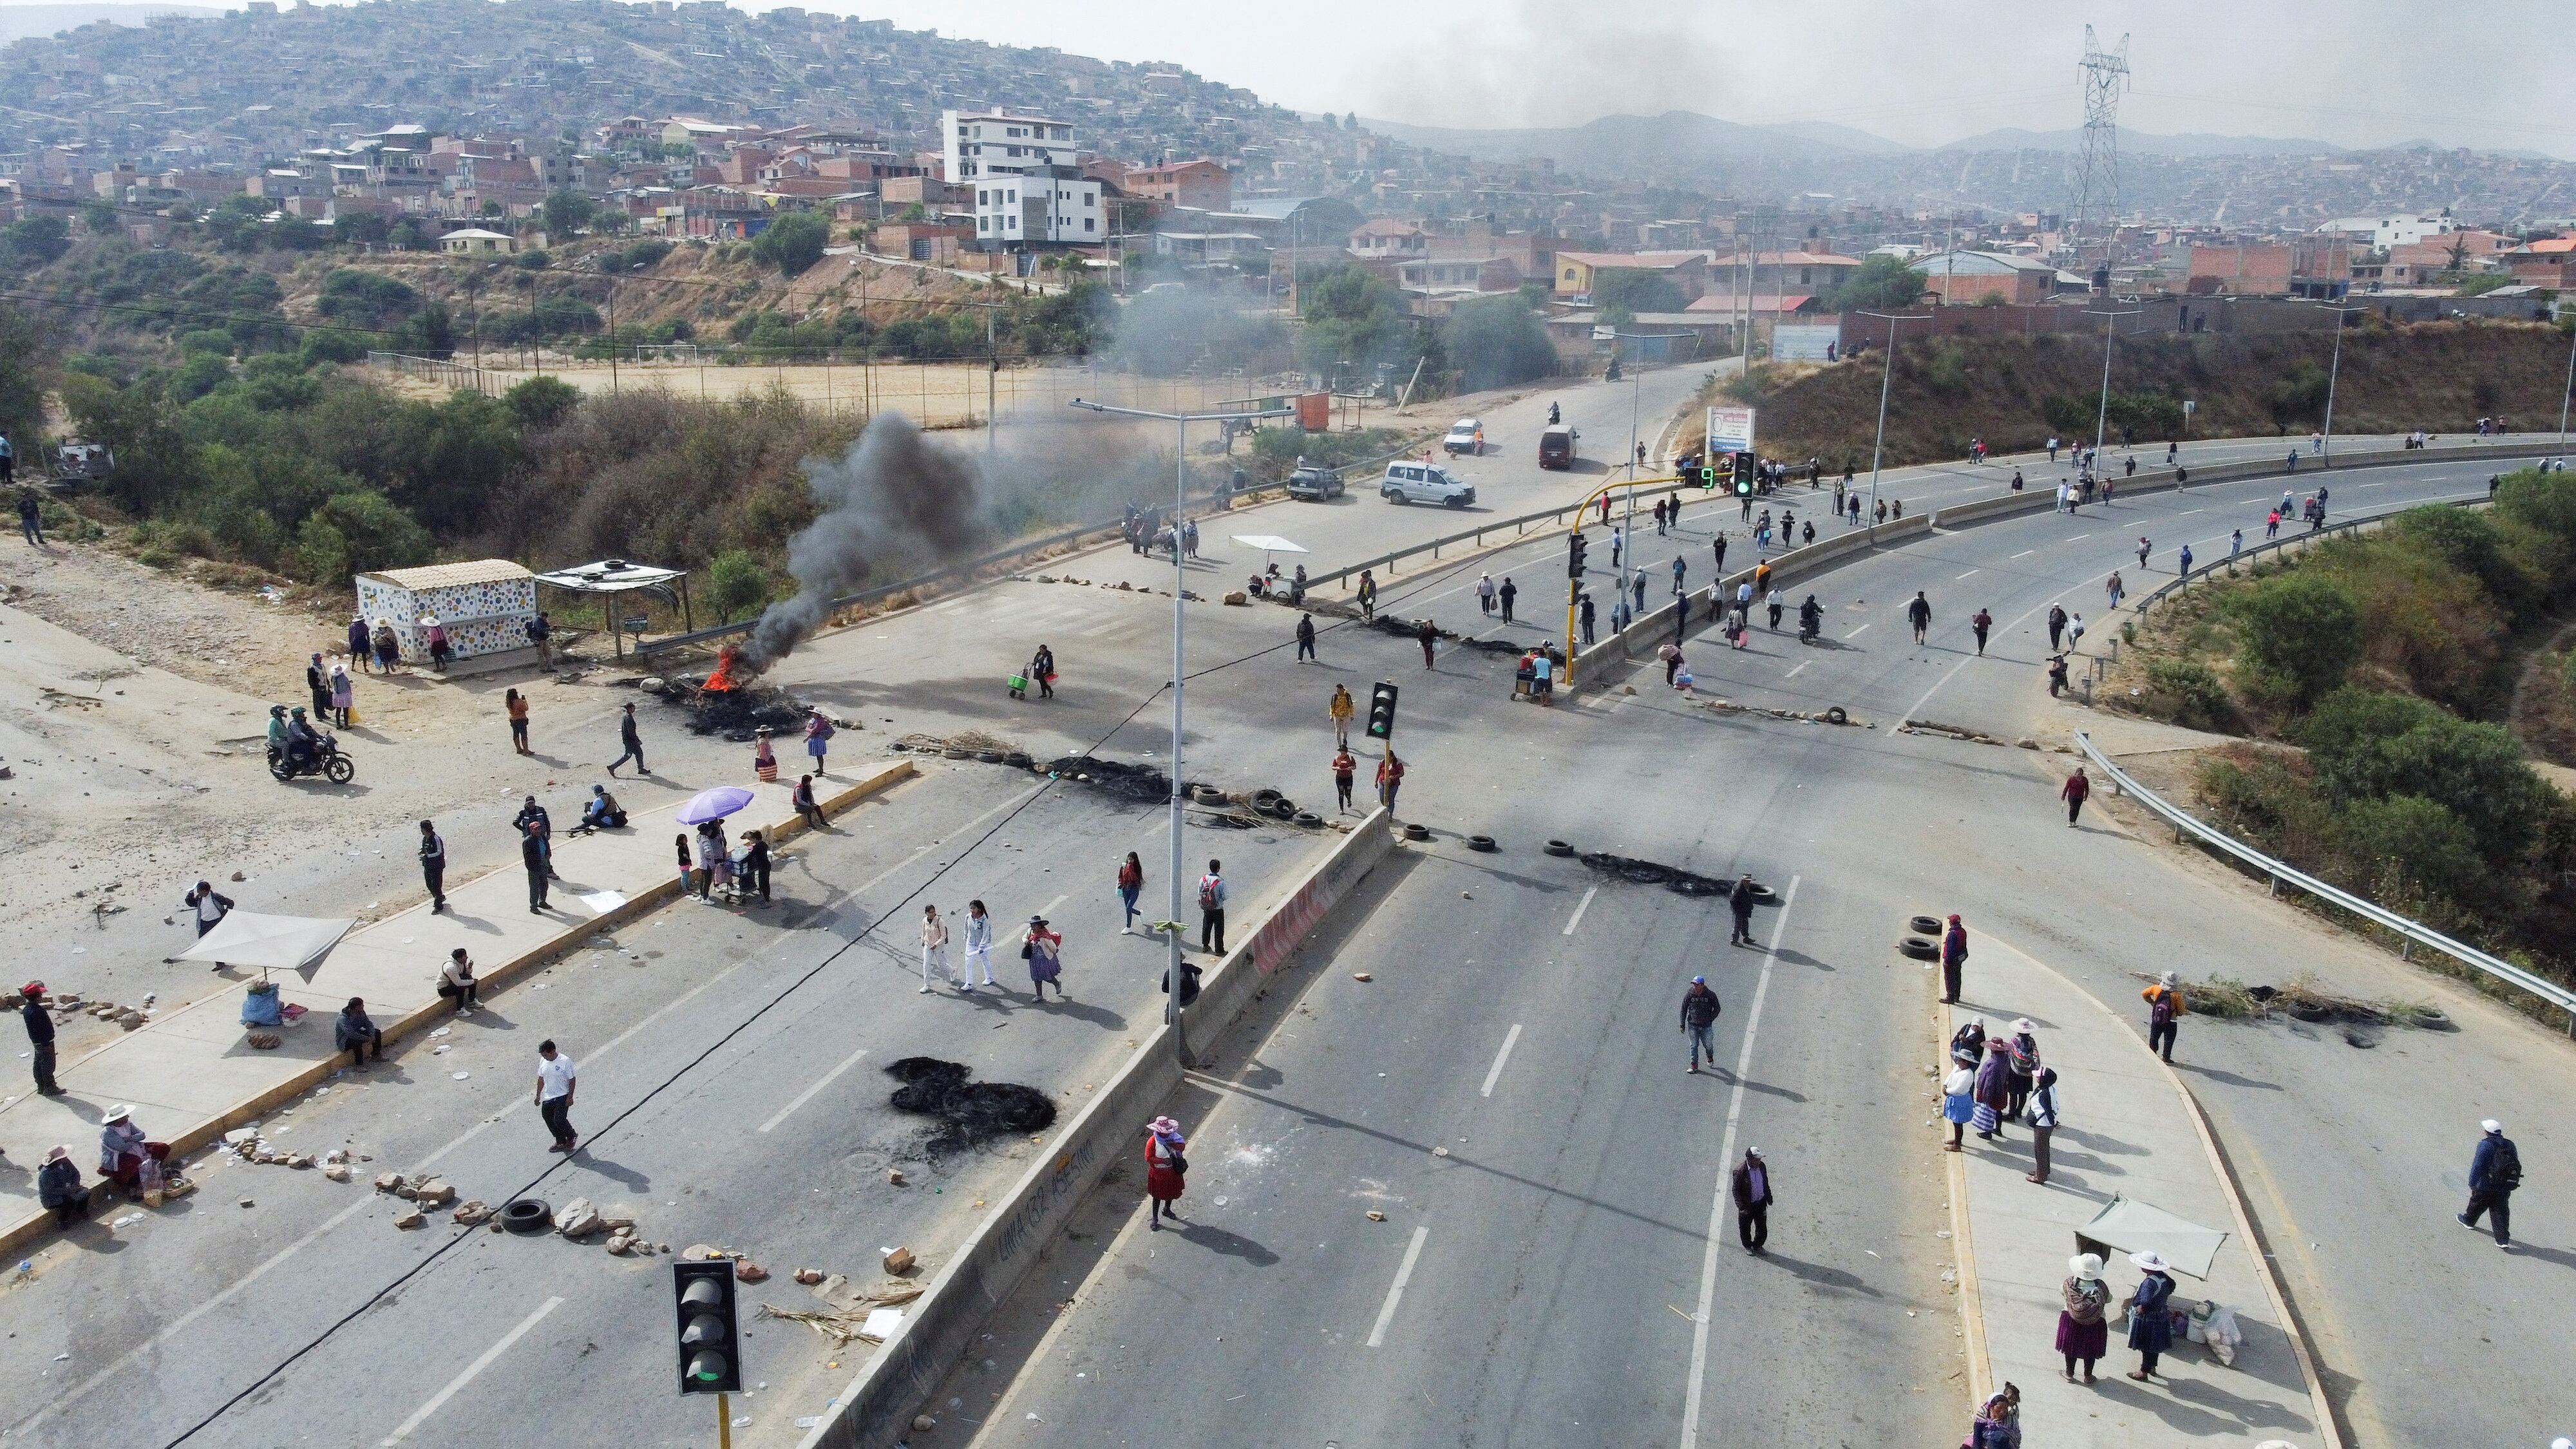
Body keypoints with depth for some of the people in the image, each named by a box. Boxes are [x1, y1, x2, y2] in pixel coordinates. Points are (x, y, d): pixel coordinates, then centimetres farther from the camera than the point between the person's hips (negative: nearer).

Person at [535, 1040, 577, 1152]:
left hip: (562, 1097, -6)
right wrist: (538, 1095, 14)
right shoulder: (543, 1061, 1)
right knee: (549, 1121, 8)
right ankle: (561, 1142, 25)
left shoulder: (565, 1061, -17)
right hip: (547, 1098, 6)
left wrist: (570, 1097, -13)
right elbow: (541, 1079, 13)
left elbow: (572, 1079, -11)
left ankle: (572, 1136, 14)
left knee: (559, 1120, -12)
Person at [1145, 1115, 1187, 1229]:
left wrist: (1174, 1145, -26)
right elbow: (1149, 1158, -20)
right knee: (1158, 1196, 6)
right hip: (1158, 1172, -5)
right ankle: (1155, 1219, 21)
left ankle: (1167, 1210, 48)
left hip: (1172, 1171, 5)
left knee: (1172, 1192, 22)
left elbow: (1182, 1145, -6)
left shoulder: (1173, 1137, -8)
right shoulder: (1152, 1141, -22)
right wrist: (1163, 1161, -28)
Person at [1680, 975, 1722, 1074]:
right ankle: (1694, 1066, 9)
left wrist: (1710, 1019, -6)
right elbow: (1683, 1010, 0)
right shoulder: (1689, 994, -9)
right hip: (1693, 1025, 0)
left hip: (1706, 1026, 0)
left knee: (1708, 1045, 12)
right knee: (1694, 1046, 1)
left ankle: (1710, 1058, 42)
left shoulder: (1710, 995, -11)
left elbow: (1717, 1008, 4)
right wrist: (1682, 1025, -1)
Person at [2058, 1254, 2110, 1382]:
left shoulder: (2070, 1284, -22)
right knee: (2090, 1351, 21)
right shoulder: (2101, 1287, -23)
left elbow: (2061, 1291, -2)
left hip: (2072, 1323, 0)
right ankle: (2088, 1376, 36)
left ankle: (2070, 1374, 36)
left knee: (2071, 1348, 21)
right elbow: (2109, 1299, -4)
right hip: (2095, 1324, 0)